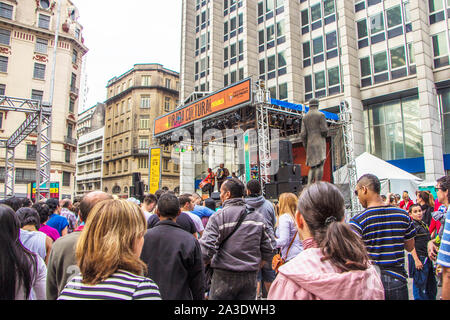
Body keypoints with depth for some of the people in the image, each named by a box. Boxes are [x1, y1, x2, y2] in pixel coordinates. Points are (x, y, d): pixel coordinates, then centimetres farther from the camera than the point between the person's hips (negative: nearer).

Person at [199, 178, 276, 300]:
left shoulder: (218, 217, -12)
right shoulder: (258, 217, 3)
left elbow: (206, 249, -18)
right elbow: (269, 250, 6)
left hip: (224, 277, -4)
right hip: (251, 277, 4)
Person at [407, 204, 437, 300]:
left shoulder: (424, 224, 13)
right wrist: (416, 260, -20)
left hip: (427, 258, 8)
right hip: (419, 258, -8)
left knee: (432, 285, 14)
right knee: (420, 285, 0)